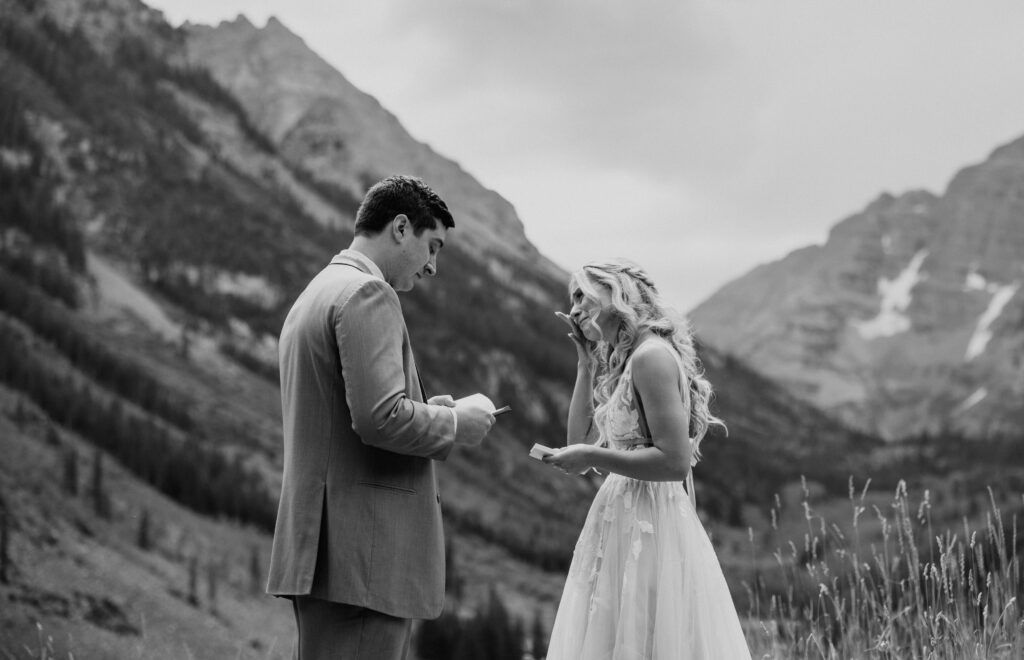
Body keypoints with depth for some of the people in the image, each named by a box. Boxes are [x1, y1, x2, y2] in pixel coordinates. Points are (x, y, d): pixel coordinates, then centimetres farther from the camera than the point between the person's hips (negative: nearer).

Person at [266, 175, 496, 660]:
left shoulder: (315, 295, 21)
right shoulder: (368, 293, -11)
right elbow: (381, 417, -21)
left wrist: (427, 411, 18)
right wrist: (454, 424, -5)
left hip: (321, 547, 10)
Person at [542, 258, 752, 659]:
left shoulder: (652, 355, -13)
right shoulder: (625, 361, 16)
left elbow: (675, 461, -20)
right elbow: (581, 442, 15)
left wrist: (593, 457, -15)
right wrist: (587, 364, 13)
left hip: (647, 526, -9)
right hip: (626, 524, 9)